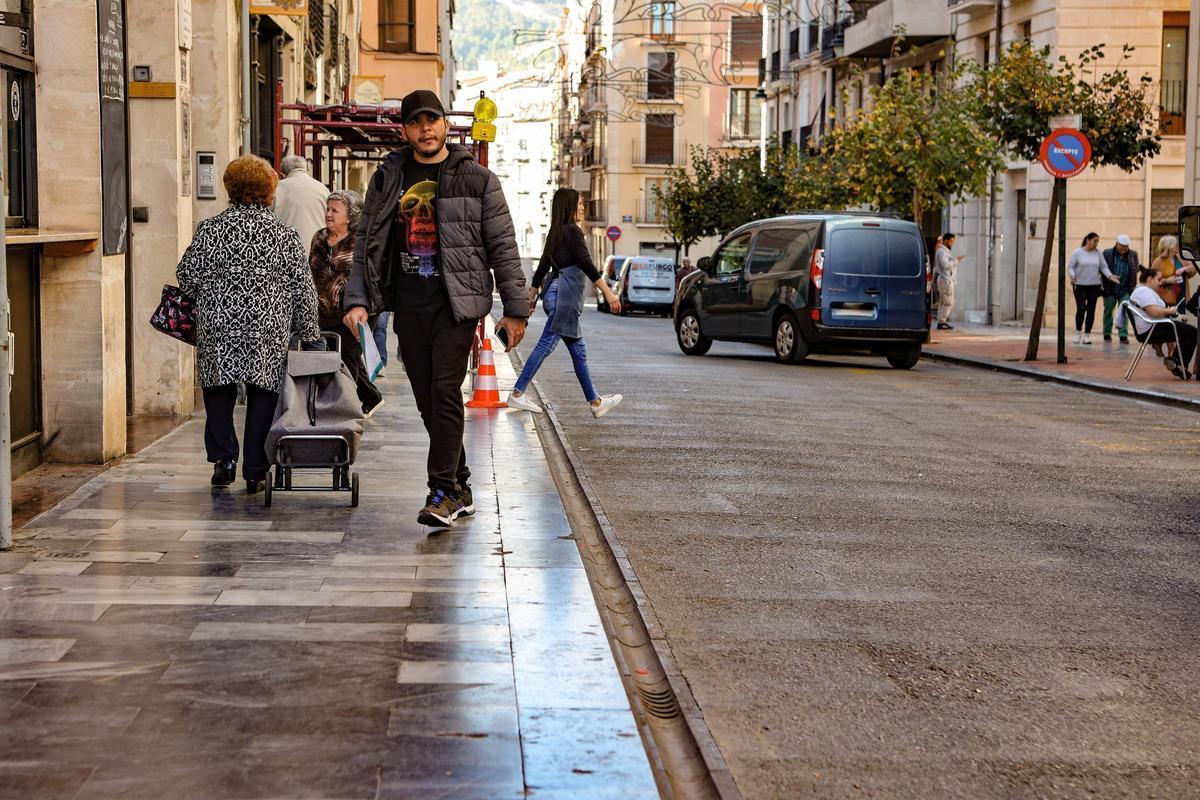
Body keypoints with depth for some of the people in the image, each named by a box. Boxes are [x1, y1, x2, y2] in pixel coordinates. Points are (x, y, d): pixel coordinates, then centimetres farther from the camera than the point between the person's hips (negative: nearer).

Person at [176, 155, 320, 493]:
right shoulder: (284, 234, 1)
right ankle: (255, 472, 8)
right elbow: (304, 289, 2)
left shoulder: (211, 229, -1)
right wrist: (309, 335, 9)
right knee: (262, 396, 8)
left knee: (218, 392, 14)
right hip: (269, 331, 0)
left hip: (218, 329, 0)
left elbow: (187, 277, 2)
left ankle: (223, 459, 5)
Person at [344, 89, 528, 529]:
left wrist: (515, 309, -1)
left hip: (456, 303, -4)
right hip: (408, 306, 4)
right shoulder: (387, 179, 11)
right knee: (427, 401, 6)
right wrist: (357, 300, 0)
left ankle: (444, 492, -11)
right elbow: (366, 244, 12)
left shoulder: (476, 178, 1)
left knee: (445, 393, -14)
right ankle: (461, 489, 18)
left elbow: (503, 247, 2)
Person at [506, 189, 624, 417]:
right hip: (565, 295, -10)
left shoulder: (555, 233, 17)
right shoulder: (572, 230, -9)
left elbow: (543, 266, 20)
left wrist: (532, 295, 25)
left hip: (557, 293, 10)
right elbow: (586, 264, -16)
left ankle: (595, 402, 11)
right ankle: (517, 394, -8)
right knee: (545, 345, -9)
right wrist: (608, 292, -18)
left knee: (578, 350, 9)